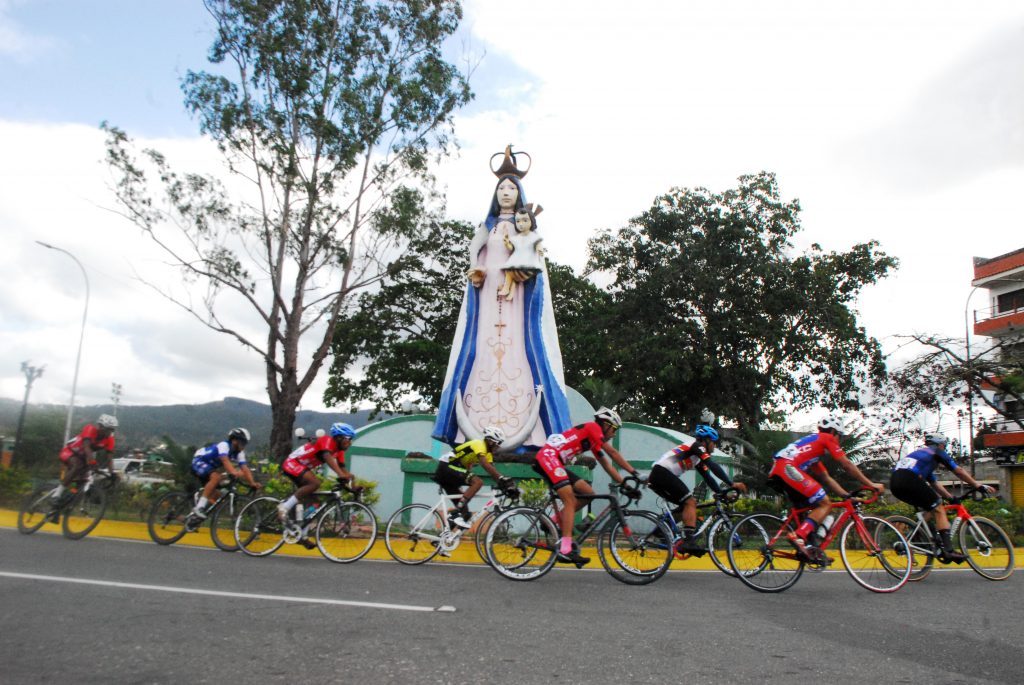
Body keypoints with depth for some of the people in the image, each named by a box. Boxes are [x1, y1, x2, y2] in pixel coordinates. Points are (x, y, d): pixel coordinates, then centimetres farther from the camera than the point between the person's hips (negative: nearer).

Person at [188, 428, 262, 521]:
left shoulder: (239, 453, -3)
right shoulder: (224, 445, -25)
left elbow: (245, 468, -14)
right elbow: (225, 461, -44)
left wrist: (252, 483, -29)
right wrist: (234, 472, -61)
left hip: (210, 466, 9)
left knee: (214, 498, 2)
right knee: (217, 477, -35)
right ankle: (199, 508, -32)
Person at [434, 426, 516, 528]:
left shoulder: (487, 453, 16)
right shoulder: (479, 444, -13)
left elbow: (491, 470, 6)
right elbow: (485, 465, -29)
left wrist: (503, 483, -9)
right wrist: (501, 478, -36)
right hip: (447, 466, -10)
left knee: (462, 507, 9)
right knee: (478, 481, -24)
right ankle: (457, 514, -27)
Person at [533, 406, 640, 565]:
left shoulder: (594, 441, 22)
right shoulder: (592, 427, -4)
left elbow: (607, 466, 22)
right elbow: (612, 452, -11)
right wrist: (634, 472, -12)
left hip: (556, 462, 10)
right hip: (547, 456, -10)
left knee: (588, 493, 3)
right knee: (570, 500, -18)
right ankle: (566, 549, -23)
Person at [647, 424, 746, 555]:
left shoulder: (697, 459, 27)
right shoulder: (697, 446, -1)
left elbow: (708, 478, 24)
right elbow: (713, 466, -13)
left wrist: (722, 493, 14)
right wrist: (732, 484, -15)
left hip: (655, 477, 10)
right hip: (662, 472, -10)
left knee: (688, 503, 13)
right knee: (690, 502, -14)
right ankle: (689, 541, -23)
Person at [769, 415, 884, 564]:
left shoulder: (814, 445, 36)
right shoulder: (827, 438, 13)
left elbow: (827, 479, 35)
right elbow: (847, 465, 9)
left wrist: (848, 495, 32)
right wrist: (871, 484, 15)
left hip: (776, 472, 9)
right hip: (787, 468, -9)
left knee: (813, 507, 19)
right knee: (825, 503, -5)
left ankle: (809, 547, 9)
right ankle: (799, 537, -18)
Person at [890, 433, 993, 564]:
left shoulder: (921, 453, 38)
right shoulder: (937, 452, 20)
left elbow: (934, 483, 40)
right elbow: (959, 472, 20)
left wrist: (951, 497, 42)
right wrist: (979, 486, 27)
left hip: (894, 482, 7)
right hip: (910, 480, -7)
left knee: (929, 508, 25)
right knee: (939, 509, 3)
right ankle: (948, 550, -6)